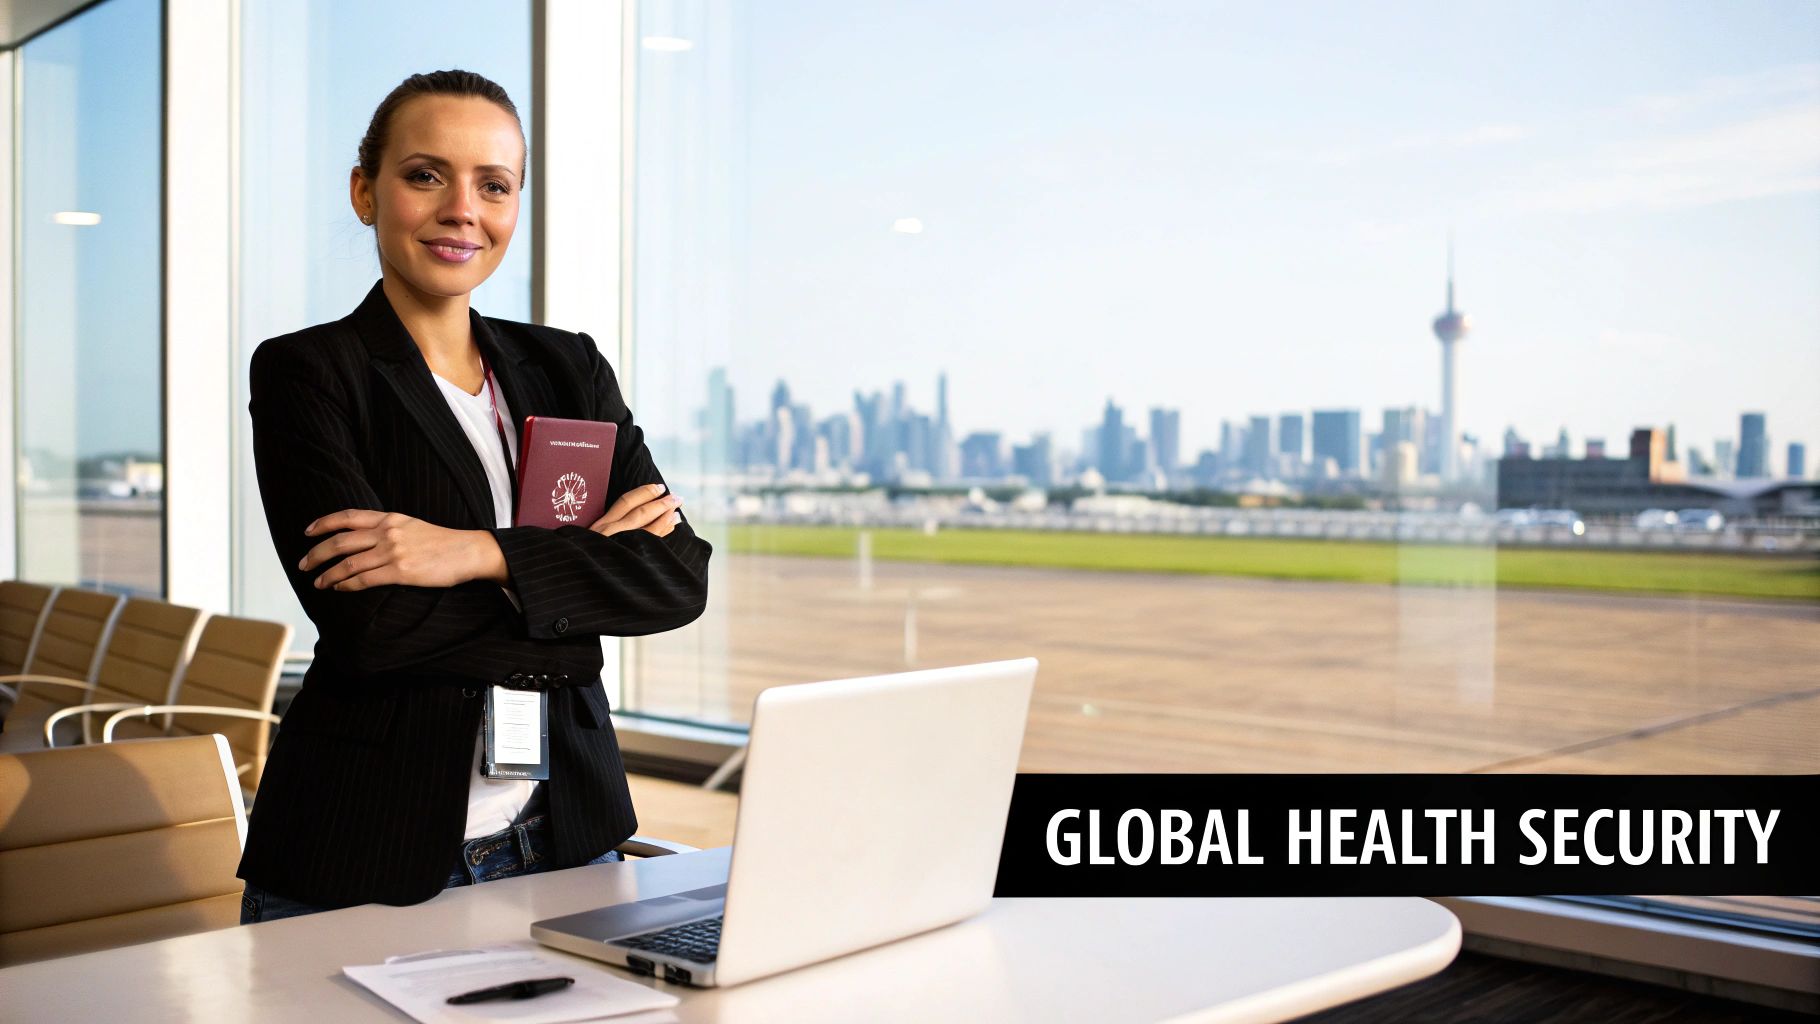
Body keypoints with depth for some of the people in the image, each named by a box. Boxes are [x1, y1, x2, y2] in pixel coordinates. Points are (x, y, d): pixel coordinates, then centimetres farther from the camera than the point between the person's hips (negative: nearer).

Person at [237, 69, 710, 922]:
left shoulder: (568, 369, 8)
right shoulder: (304, 373, -5)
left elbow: (680, 575, -5)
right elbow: (371, 623, -18)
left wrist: (479, 554, -18)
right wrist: (586, 565, -12)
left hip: (559, 839, 4)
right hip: (365, 858, -4)